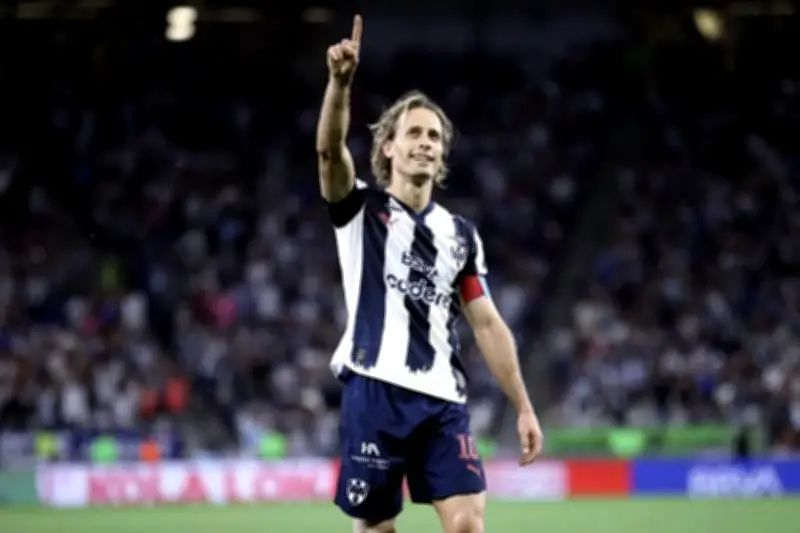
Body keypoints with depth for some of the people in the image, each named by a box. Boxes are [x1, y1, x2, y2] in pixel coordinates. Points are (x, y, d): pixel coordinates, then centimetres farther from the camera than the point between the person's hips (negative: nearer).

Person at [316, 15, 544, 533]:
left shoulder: (461, 233, 16)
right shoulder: (361, 209, 6)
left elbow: (488, 324, 15)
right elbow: (330, 150, -15)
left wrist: (524, 407, 8)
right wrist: (341, 81, -33)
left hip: (443, 401, 3)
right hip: (375, 394, -3)